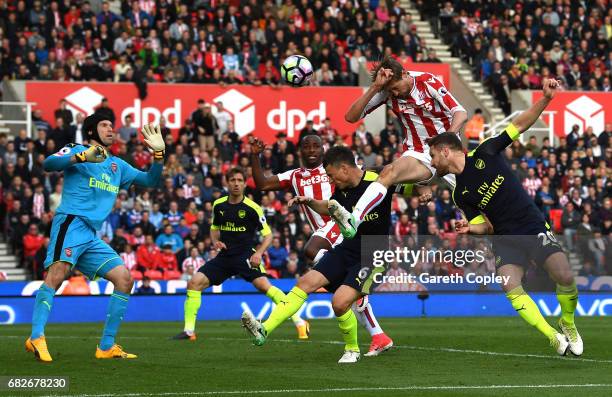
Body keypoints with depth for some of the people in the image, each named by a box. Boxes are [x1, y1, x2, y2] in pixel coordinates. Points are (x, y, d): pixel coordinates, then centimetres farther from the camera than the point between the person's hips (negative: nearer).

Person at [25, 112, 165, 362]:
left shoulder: (117, 165, 26)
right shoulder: (77, 150, 6)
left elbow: (149, 180, 28)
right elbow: (49, 164, -11)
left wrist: (158, 153, 12)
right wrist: (82, 157, -25)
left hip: (91, 236, 8)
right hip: (71, 222, -8)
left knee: (124, 279, 2)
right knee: (58, 272, -29)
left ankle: (106, 346, 5)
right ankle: (37, 338, -42)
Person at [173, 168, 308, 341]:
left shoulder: (252, 208, -8)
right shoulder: (218, 205, 5)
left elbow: (268, 234, -2)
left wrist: (259, 252, -18)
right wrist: (215, 241, 2)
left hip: (246, 255, -5)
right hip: (224, 256, 5)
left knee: (264, 285, -27)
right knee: (194, 283, -7)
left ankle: (299, 322, -21)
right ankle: (189, 331, 3)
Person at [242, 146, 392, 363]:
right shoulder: (343, 188, 4)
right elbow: (328, 207, 25)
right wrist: (310, 202, 7)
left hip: (372, 257, -7)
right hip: (346, 248, 7)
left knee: (340, 302, -21)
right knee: (306, 283, -4)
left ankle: (352, 349, 7)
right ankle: (263, 330, -7)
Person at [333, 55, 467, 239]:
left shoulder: (428, 82, -10)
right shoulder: (386, 91, -4)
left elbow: (461, 113, -16)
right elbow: (351, 117, -8)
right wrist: (374, 87, -19)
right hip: (418, 154, 2)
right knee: (389, 172, -23)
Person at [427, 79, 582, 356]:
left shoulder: (485, 154, 1)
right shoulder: (460, 195, 9)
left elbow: (520, 125, 1)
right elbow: (486, 226, 10)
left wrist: (545, 99, -11)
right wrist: (470, 228, -12)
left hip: (534, 227, -2)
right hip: (506, 238, 2)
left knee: (565, 277, -22)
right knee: (511, 287, -24)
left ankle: (568, 323, 6)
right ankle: (553, 336, -14)